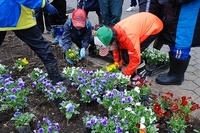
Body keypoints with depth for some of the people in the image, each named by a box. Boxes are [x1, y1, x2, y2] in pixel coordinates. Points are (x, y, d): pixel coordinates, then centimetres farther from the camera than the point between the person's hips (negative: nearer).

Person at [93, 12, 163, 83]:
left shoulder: (128, 37, -39)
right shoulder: (114, 33, -14)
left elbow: (135, 58, -31)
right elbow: (116, 52, 1)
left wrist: (124, 74, -21)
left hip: (154, 26, -7)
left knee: (130, 53, -17)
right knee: (124, 51, -5)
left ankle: (141, 74, 3)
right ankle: (134, 73, 12)